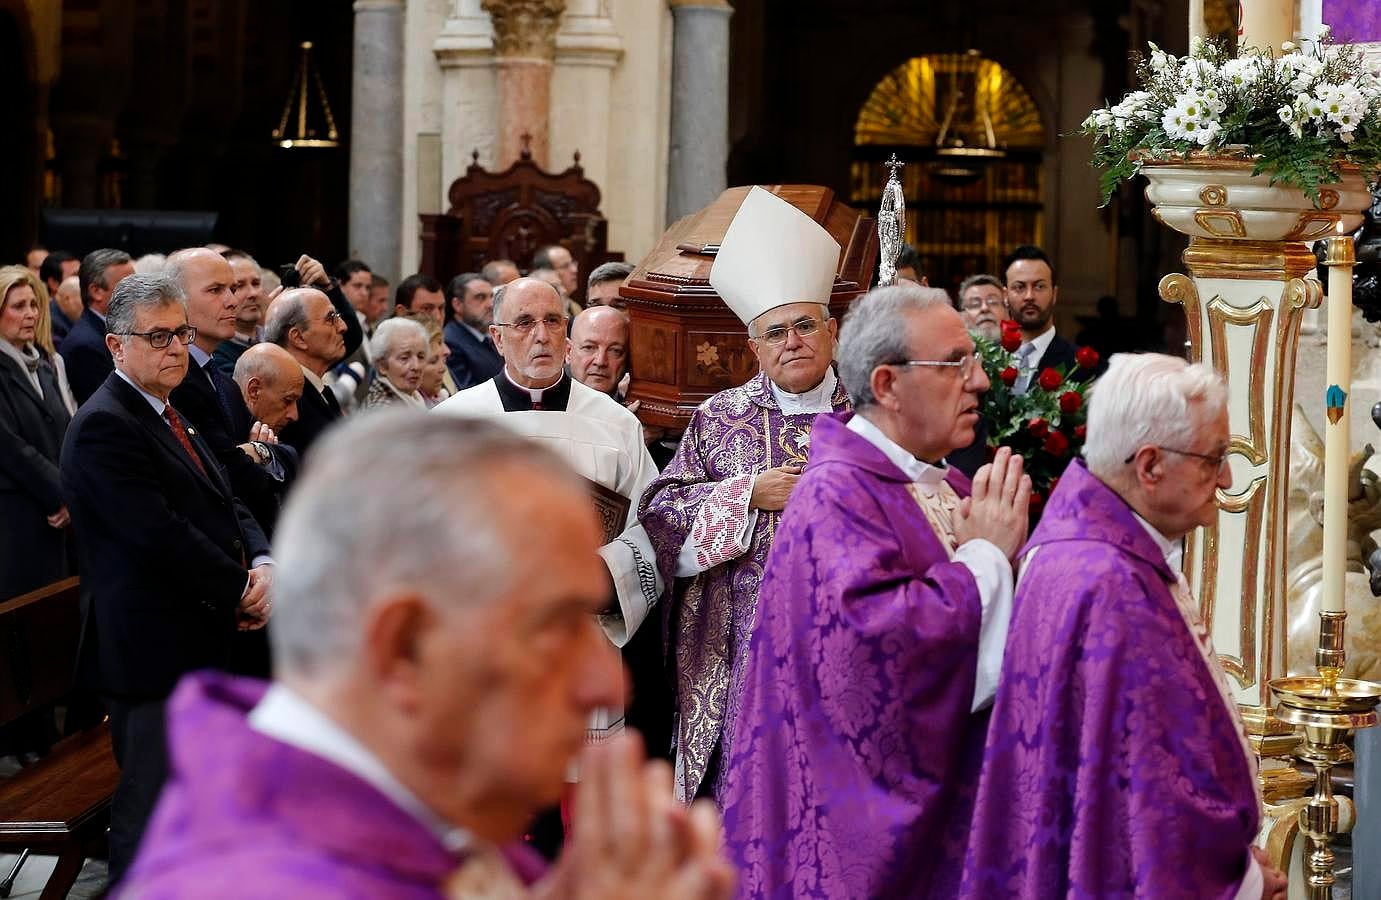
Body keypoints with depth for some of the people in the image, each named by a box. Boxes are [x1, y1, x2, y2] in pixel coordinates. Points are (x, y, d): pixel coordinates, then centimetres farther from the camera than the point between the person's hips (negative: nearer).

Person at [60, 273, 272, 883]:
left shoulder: (169, 417, 17)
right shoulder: (103, 426, -14)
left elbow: (226, 505, 17)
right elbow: (161, 535, -21)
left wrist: (263, 566, -3)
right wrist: (241, 590, -12)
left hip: (199, 644, 10)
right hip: (152, 653, -10)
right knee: (151, 810, -5)